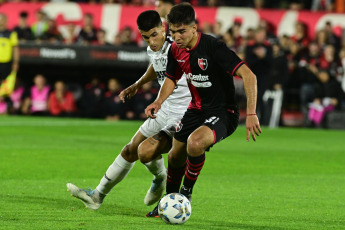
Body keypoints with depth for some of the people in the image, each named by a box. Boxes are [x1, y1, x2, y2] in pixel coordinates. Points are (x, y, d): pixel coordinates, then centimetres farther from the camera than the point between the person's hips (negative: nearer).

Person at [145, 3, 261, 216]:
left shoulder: (213, 47, -26)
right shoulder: (176, 50, -4)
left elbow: (249, 76, -31)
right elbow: (172, 78, 17)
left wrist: (251, 114, -38)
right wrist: (159, 101, -3)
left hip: (223, 112, -7)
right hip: (197, 109, 7)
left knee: (195, 143, -32)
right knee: (176, 156, 12)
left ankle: (186, 193, -7)